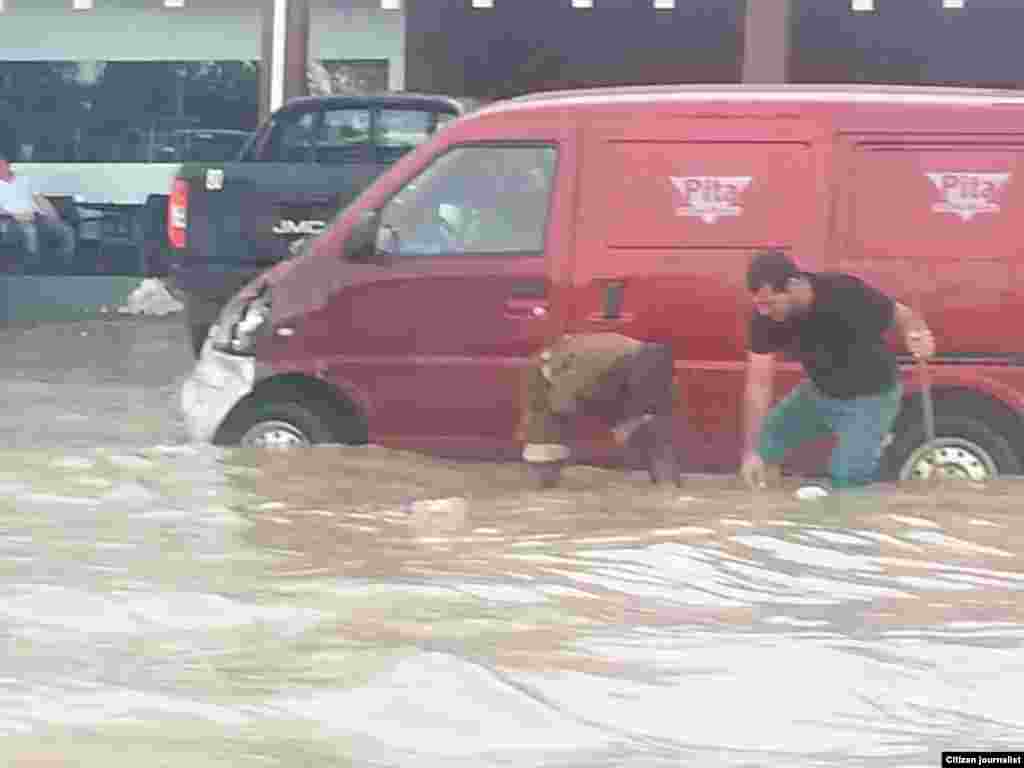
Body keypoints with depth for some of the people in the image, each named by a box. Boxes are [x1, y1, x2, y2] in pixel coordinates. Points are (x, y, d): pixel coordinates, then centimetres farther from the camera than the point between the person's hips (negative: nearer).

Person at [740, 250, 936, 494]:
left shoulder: (846, 294, -34)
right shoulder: (765, 318, -21)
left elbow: (902, 314, -18)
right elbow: (759, 383, -18)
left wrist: (916, 335, -44)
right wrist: (751, 451, -26)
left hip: (870, 396, -5)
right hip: (819, 391, 5)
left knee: (845, 483, -17)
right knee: (761, 442, 2)